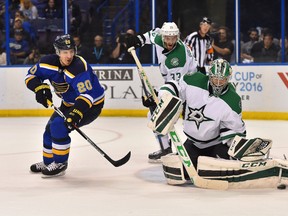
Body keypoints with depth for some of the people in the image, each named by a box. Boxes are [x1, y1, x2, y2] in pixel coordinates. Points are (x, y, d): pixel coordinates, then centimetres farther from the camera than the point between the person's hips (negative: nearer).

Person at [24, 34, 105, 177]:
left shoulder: (78, 67, -34)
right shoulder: (49, 62, -14)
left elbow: (87, 95, -38)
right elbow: (31, 75, -1)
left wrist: (77, 113, -50)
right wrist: (40, 88, -20)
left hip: (91, 105, -8)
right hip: (69, 103, 8)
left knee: (59, 125, -23)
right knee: (50, 128, 13)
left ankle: (60, 164, -8)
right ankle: (48, 162, 36)